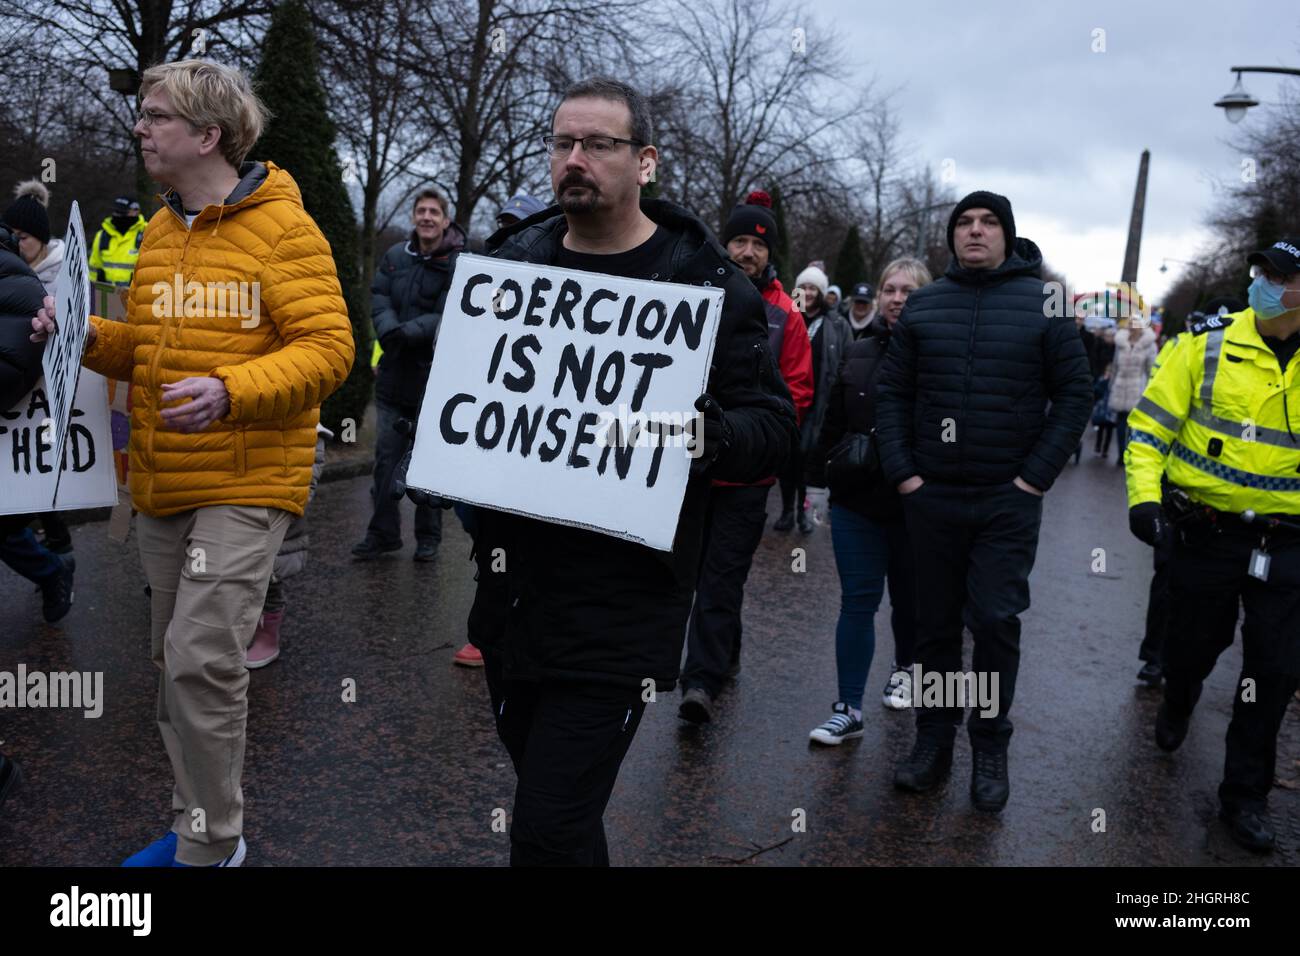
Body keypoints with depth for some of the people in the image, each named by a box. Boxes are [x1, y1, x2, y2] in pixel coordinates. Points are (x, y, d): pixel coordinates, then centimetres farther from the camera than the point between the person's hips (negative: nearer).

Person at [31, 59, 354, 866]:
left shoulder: (281, 229, -8)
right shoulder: (160, 232, 15)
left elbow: (327, 349, -15)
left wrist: (229, 391, -27)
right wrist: (87, 338, 4)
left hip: (246, 484, -8)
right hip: (164, 485, 8)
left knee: (202, 658, -12)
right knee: (177, 661, 14)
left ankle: (211, 846, 5)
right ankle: (202, 825, 30)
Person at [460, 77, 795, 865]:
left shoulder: (705, 281, -6)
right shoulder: (514, 259, 9)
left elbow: (773, 427, -5)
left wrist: (706, 433, -26)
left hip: (622, 602, -5)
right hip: (512, 585, 6)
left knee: (550, 832, -4)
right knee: (554, 800, 21)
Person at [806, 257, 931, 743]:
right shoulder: (857, 354, 6)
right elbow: (833, 423, 12)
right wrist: (818, 478, 12)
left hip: (914, 503, -2)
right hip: (856, 501, 2)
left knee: (908, 598, 16)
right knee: (857, 602, 2)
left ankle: (904, 669, 42)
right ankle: (848, 710, 5)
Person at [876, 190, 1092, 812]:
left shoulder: (1042, 304, 0)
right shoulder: (924, 305, 6)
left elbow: (1074, 394, 0)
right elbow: (893, 392, 6)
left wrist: (1036, 477, -7)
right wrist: (901, 471, -2)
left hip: (1008, 502, -2)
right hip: (931, 497, 2)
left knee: (997, 621, -1)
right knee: (937, 621, 10)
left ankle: (990, 748, 17)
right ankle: (933, 739, 24)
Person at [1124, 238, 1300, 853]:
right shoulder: (1210, 348, -7)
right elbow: (1150, 425, -5)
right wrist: (1143, 497, -17)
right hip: (1205, 532, -1)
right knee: (1195, 643, 13)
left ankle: (1245, 795, 21)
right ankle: (1177, 702, 50)